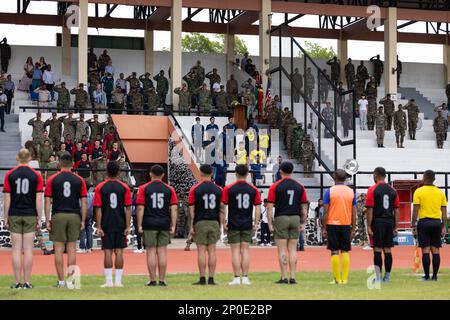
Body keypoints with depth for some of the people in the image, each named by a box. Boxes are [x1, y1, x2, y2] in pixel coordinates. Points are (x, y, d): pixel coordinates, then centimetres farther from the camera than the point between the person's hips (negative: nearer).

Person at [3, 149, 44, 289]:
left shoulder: (9, 175, 0)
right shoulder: (36, 175, -1)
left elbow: (6, 198, -2)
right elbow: (39, 199, -4)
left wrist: (5, 218, 3)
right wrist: (39, 219, 1)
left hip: (14, 216, 0)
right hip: (30, 216, 0)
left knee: (16, 250, 3)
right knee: (28, 250, 2)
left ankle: (18, 282, 2)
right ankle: (27, 282, 2)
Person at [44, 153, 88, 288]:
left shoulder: (52, 180, 1)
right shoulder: (79, 180, 4)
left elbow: (48, 201, -2)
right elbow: (84, 202, 1)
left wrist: (47, 220, 1)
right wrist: (83, 221, 5)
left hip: (58, 216, -1)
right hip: (74, 216, 1)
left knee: (59, 249, 2)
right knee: (72, 248, 7)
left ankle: (61, 281, 2)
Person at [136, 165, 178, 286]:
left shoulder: (144, 188, -1)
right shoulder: (169, 189, 5)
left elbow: (140, 208, -5)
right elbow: (174, 208, 0)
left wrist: (139, 225, -2)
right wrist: (173, 226, 2)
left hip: (149, 224, -2)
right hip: (164, 224, 2)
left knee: (151, 251, 2)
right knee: (162, 251, 5)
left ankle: (152, 280, 3)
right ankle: (162, 280, 6)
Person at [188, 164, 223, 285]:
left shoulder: (195, 189, -2)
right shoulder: (218, 189, 5)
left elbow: (192, 209, -3)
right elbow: (221, 209, 5)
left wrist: (191, 226, 0)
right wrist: (220, 226, 11)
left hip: (200, 223, -2)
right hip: (214, 223, 2)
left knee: (201, 251, -1)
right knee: (212, 250, 4)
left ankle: (202, 279, -2)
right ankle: (211, 279, 3)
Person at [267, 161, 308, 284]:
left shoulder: (275, 186, -3)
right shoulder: (300, 187, 6)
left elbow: (270, 206, -6)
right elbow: (304, 207, 7)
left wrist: (270, 223, -3)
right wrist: (303, 223, 13)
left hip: (281, 219, -3)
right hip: (295, 219, 3)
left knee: (282, 250, 0)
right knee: (293, 249, 7)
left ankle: (284, 277, -2)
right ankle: (292, 277, 5)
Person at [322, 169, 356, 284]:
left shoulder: (330, 191, -4)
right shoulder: (351, 192, 5)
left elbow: (326, 211, -6)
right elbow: (354, 213, 5)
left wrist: (324, 228, -1)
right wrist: (353, 229, 11)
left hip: (333, 224, -2)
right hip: (346, 225, 2)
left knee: (335, 252, 1)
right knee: (345, 252, 7)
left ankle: (337, 279, 0)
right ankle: (345, 278, 4)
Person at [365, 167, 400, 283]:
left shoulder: (372, 189, -5)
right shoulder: (393, 190, 8)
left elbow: (369, 210, -9)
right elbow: (397, 210, 8)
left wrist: (369, 227, -7)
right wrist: (395, 227, 12)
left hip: (377, 222, -4)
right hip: (389, 222, 4)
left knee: (377, 250, -2)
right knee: (387, 250, 9)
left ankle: (378, 277, -5)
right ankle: (387, 276, 13)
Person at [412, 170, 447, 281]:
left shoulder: (419, 192, -4)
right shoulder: (440, 193, 7)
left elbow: (415, 211, -6)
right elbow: (444, 212, 7)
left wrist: (413, 226, -1)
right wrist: (444, 227, 12)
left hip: (424, 222, -3)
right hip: (437, 222, 3)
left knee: (425, 250, -2)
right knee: (435, 250, 6)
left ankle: (426, 276, -2)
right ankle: (435, 275, 6)